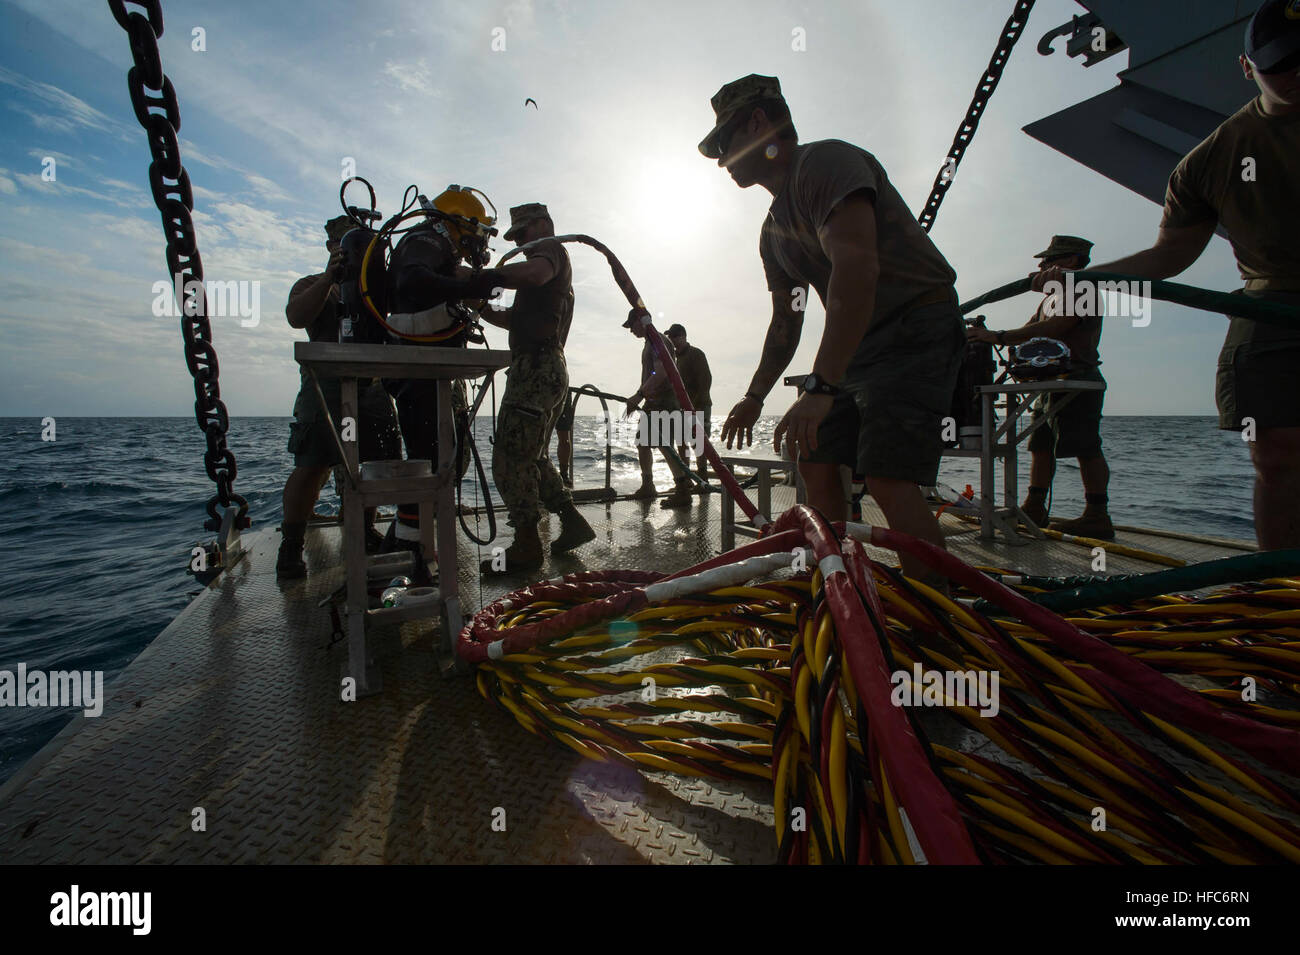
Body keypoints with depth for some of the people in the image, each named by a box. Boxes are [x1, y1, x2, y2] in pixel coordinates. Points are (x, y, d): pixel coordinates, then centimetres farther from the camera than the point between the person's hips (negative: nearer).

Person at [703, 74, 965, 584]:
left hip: (918, 331, -9)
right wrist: (754, 397, 23)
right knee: (816, 463, 4)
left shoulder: (825, 161, -13)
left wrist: (820, 387, -36)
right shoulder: (774, 230, 15)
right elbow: (786, 321, 22)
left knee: (888, 478, -20)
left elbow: (857, 267, -30)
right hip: (854, 347, 9)